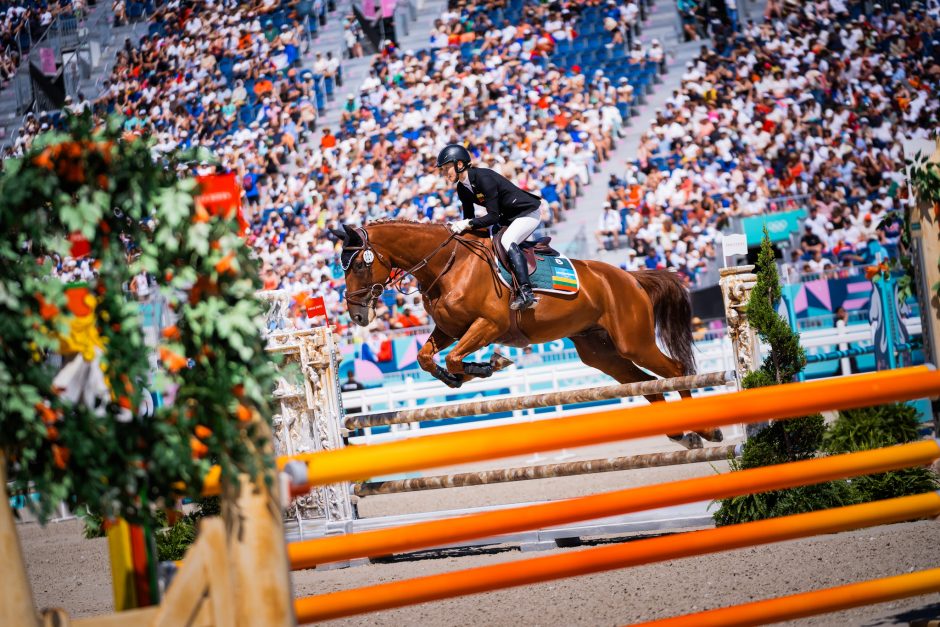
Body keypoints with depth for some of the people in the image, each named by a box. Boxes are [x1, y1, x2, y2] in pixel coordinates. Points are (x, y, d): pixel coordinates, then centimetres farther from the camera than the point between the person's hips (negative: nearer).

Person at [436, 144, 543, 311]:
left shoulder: (483, 178, -27)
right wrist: (459, 227, -10)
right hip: (508, 218, 10)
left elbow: (493, 217, -29)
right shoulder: (462, 189, 1)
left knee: (507, 241, -31)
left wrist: (468, 224, -35)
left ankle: (526, 293, -40)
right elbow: (468, 218, 9)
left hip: (527, 212, -10)